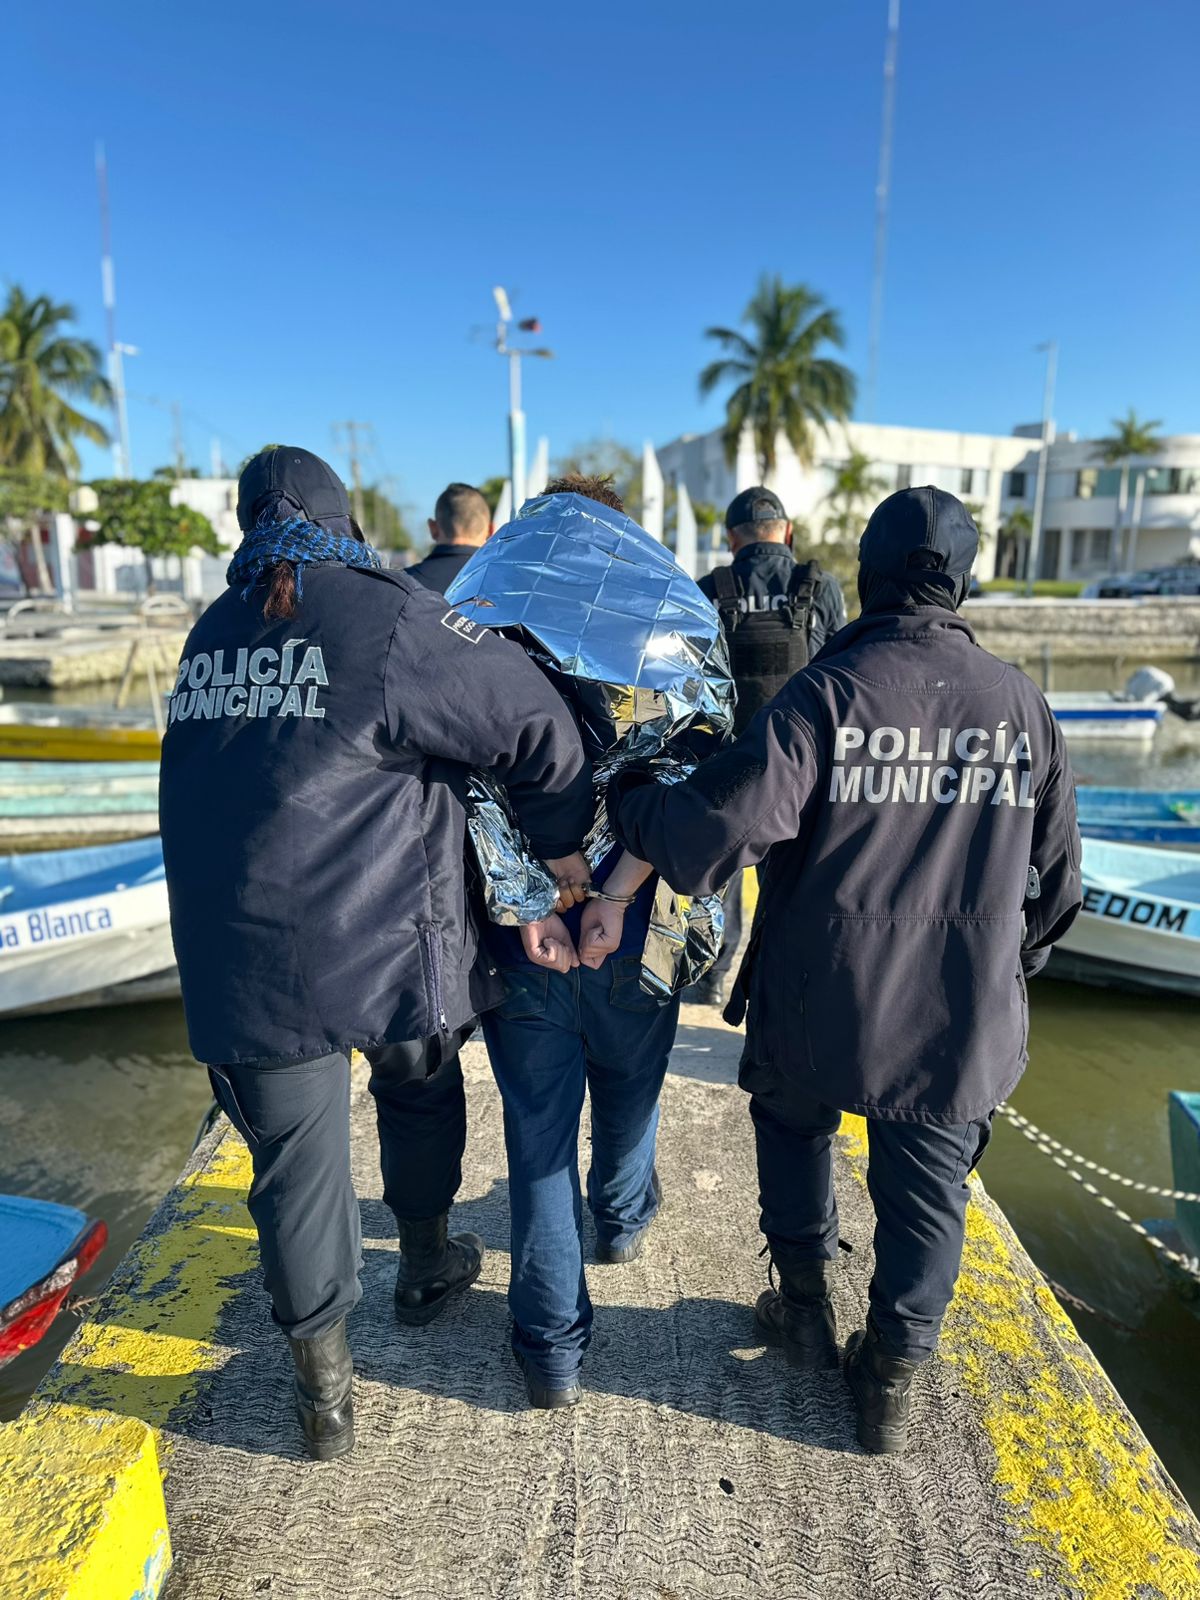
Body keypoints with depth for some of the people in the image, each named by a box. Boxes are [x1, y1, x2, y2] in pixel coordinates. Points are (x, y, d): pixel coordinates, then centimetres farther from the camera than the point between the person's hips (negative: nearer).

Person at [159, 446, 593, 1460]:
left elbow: (218, 788, 12)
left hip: (236, 959, 4)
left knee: (296, 1159, 15)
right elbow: (533, 721, -13)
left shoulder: (211, 635, 10)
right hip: (382, 944, -3)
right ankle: (426, 1264, 47)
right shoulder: (387, 616, -9)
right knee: (419, 1091, 25)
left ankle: (324, 1386, 32)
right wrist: (562, 841, -1)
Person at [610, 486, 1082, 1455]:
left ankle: (805, 1299, 40)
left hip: (820, 1006, -2)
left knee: (792, 1121, 28)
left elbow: (712, 835, -25)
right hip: (962, 1022, 3)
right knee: (926, 1192, 21)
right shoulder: (1022, 705, -1)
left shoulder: (824, 694, -16)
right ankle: (893, 1376, 36)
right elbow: (1056, 877, 8)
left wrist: (622, 799, -7)